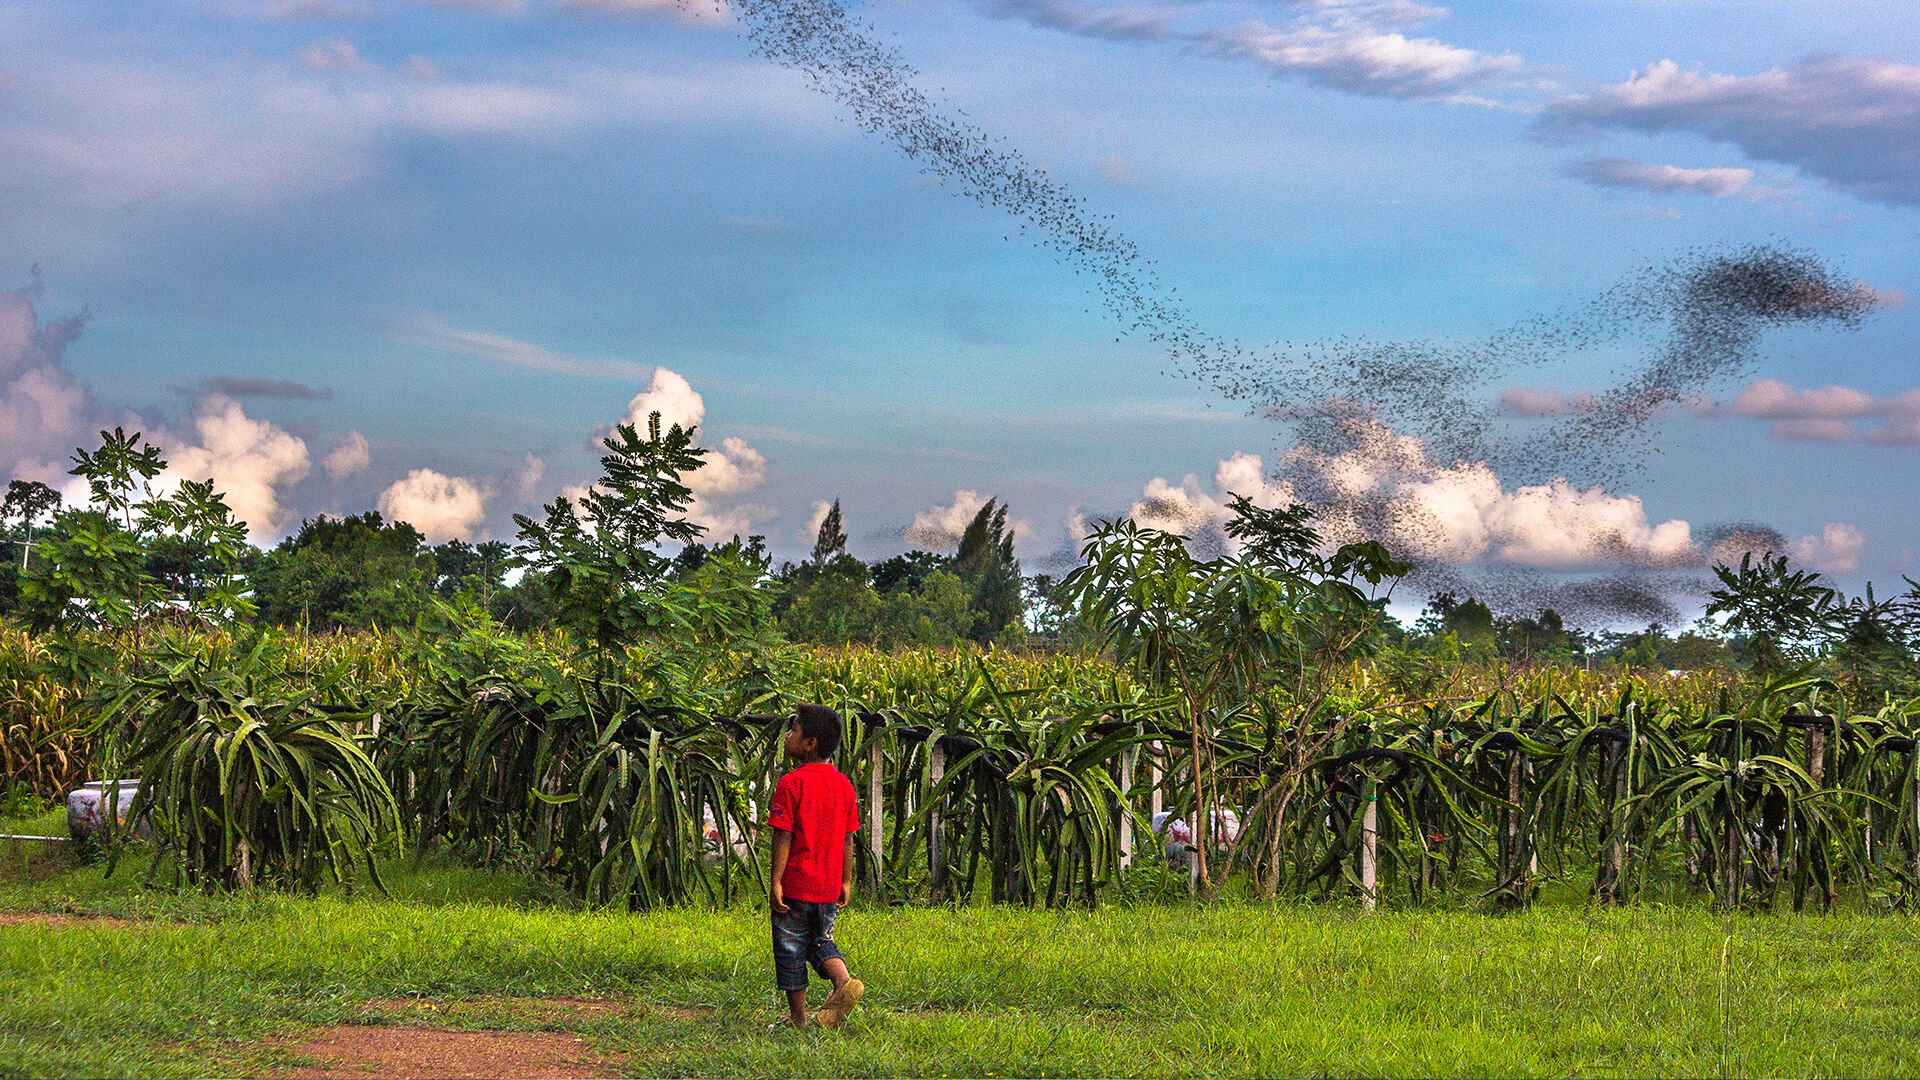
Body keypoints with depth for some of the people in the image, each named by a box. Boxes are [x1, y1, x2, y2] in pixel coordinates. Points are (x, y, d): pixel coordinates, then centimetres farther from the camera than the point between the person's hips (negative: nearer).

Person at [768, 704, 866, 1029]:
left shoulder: (791, 783, -13)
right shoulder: (843, 784, 5)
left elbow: (783, 837, -15)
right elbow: (848, 839, 8)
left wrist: (775, 882, -12)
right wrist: (846, 882, 15)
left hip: (795, 884, -6)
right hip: (829, 887, 6)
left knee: (790, 948, 6)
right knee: (821, 942, 20)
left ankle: (798, 1017, 11)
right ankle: (844, 982, -6)